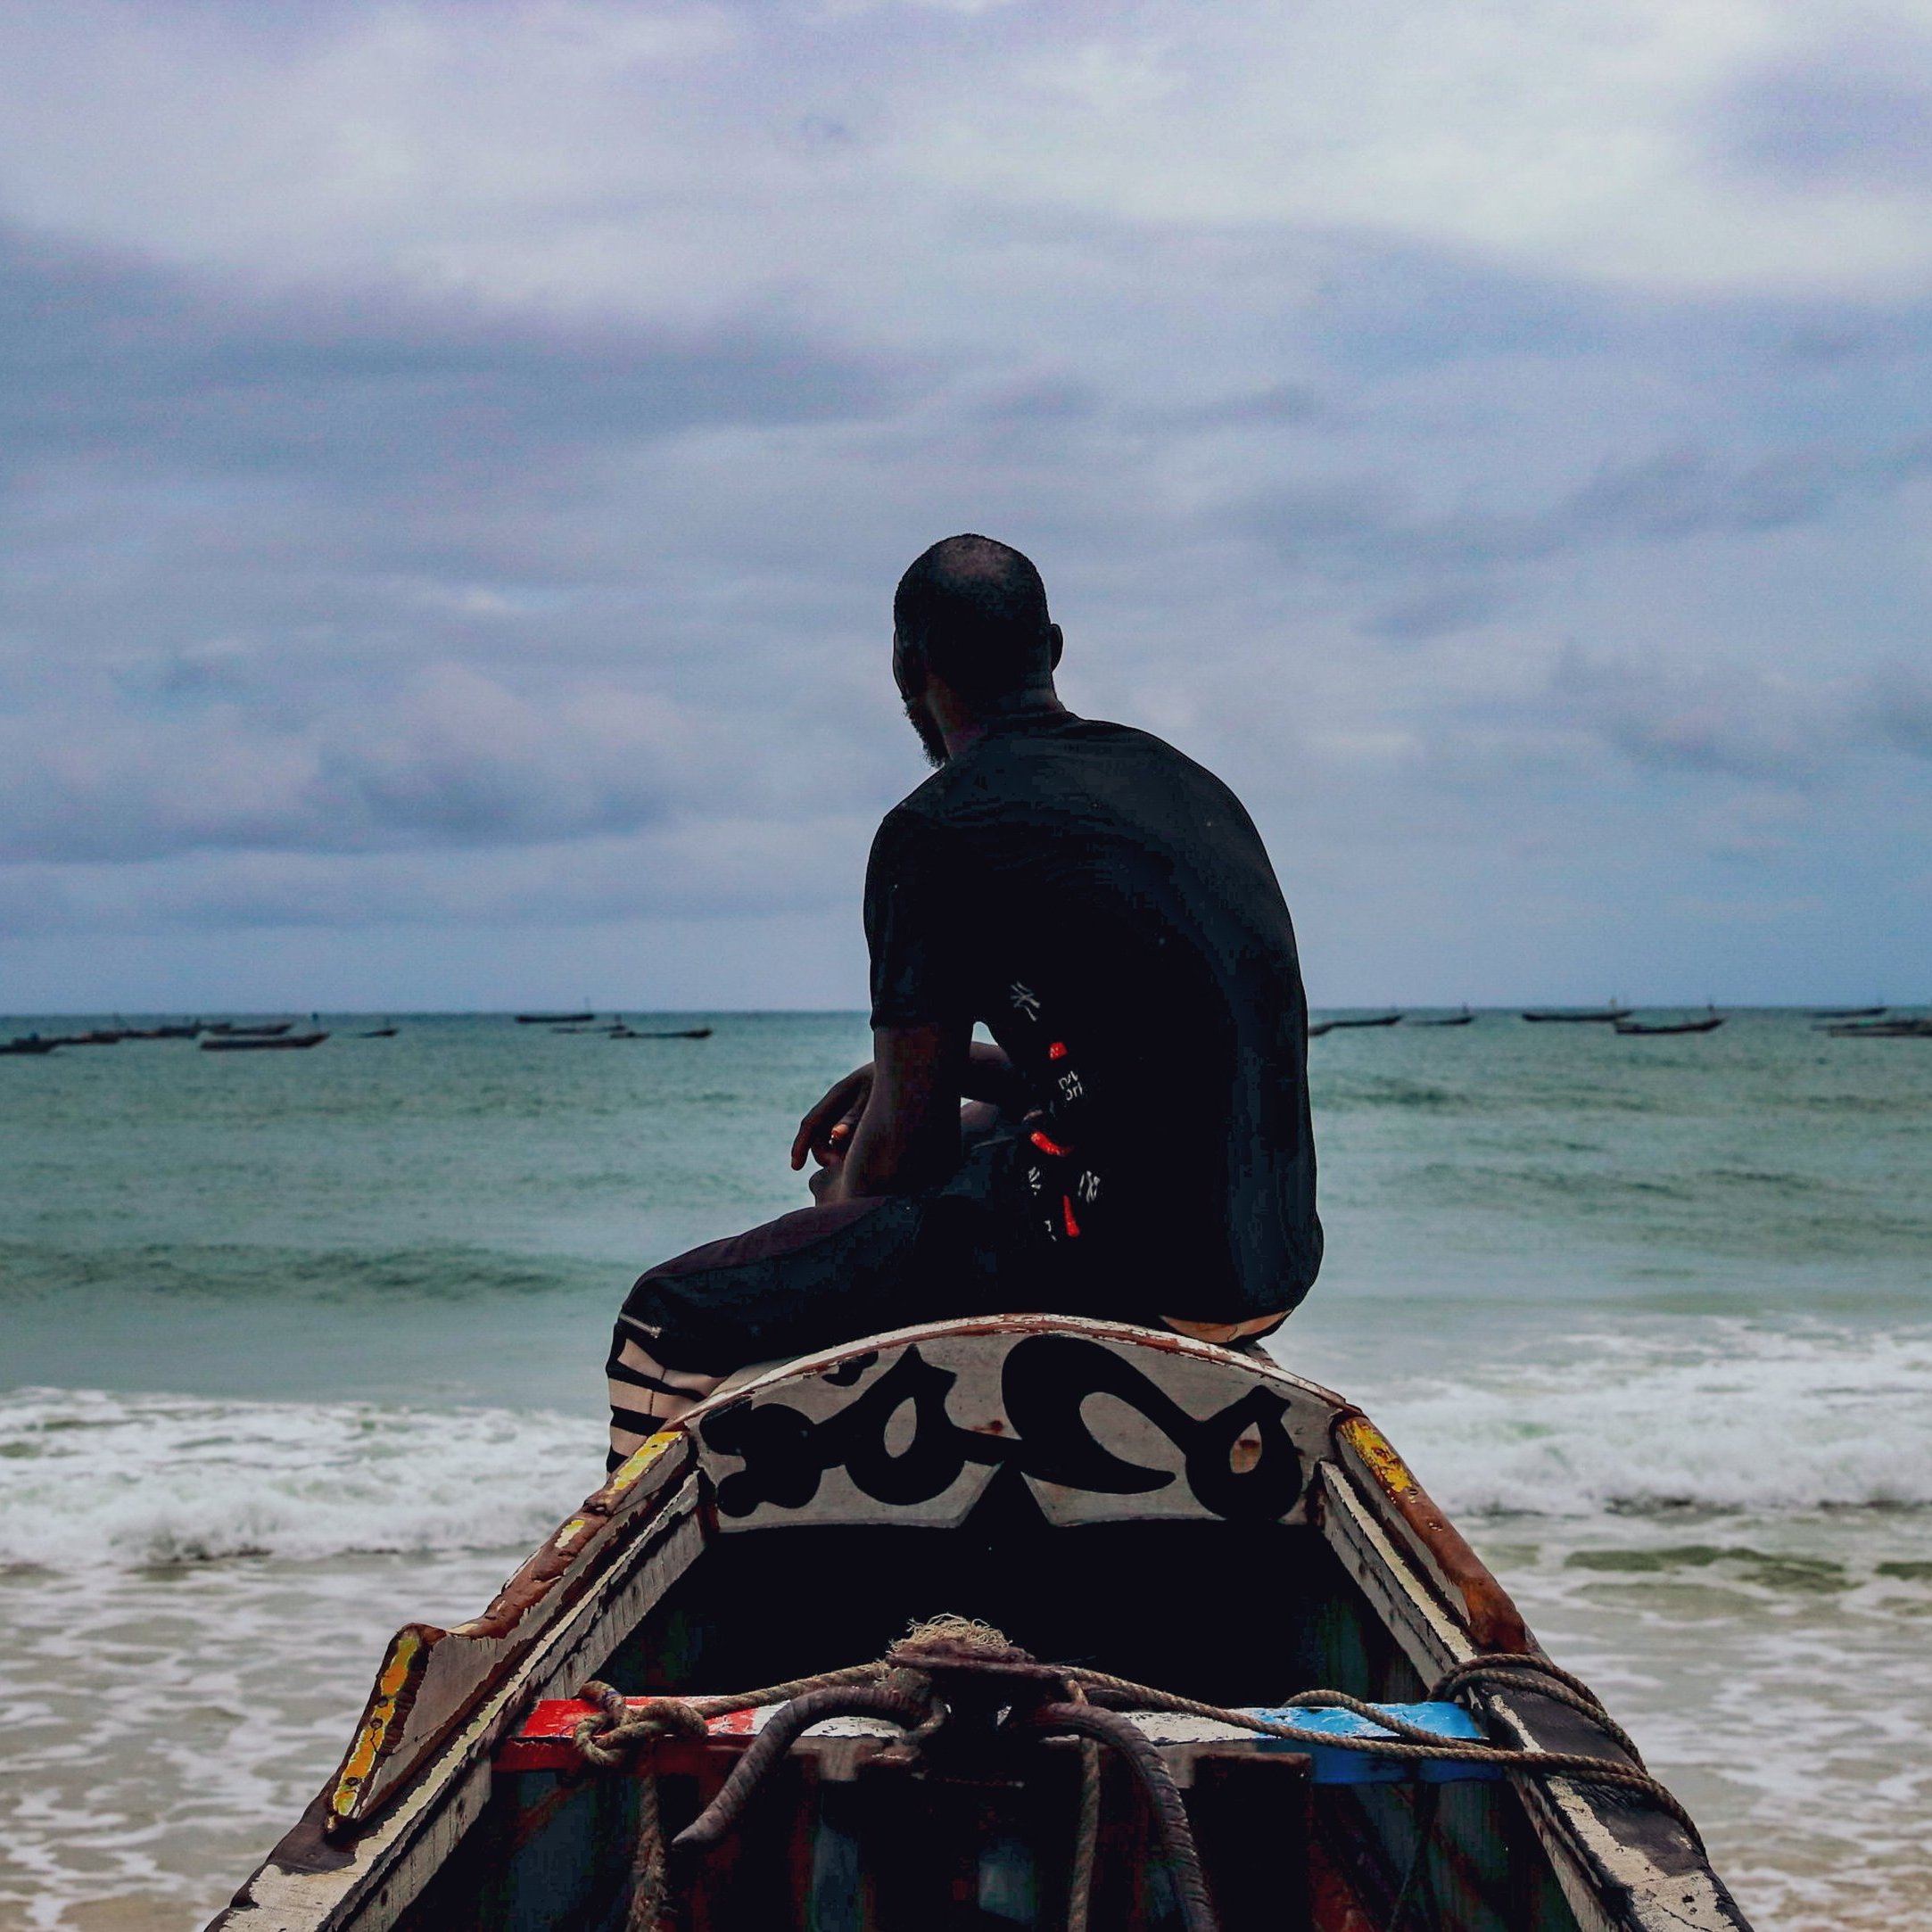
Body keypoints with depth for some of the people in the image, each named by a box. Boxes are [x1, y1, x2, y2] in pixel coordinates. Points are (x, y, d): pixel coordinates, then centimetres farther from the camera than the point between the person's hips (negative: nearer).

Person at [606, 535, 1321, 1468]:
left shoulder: (937, 830, -7)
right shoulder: (1185, 779, 17)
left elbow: (906, 1138, -5)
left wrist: (840, 1207, 18)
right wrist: (935, 1068, 31)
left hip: (1117, 1265, -9)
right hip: (1267, 1265, 9)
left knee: (672, 1324, -2)